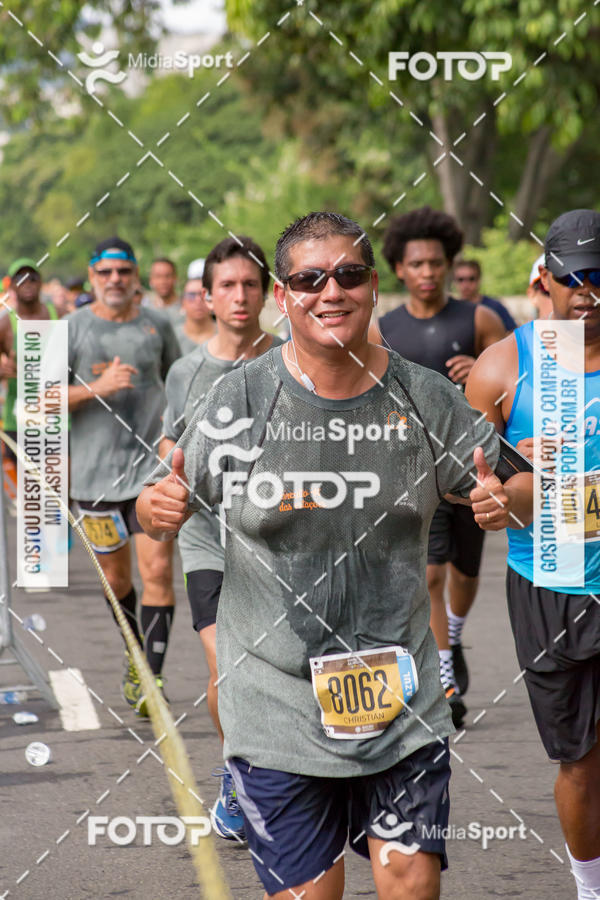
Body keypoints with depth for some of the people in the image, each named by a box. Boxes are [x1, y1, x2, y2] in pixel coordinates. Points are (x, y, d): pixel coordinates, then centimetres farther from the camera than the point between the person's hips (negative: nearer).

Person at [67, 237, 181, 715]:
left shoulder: (157, 325, 4)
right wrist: (97, 388, -18)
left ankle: (152, 678, -11)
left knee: (158, 571, -12)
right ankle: (135, 653, 37)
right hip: (95, 472, 0)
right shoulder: (73, 329, -1)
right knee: (116, 576, 13)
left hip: (152, 465, 0)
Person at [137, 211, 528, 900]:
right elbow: (158, 515, 2)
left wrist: (500, 502, -14)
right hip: (278, 706, -1)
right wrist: (158, 507, -21)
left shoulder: (424, 398, -1)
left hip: (402, 702, 2)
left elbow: (492, 491, 9)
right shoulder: (239, 399, -6)